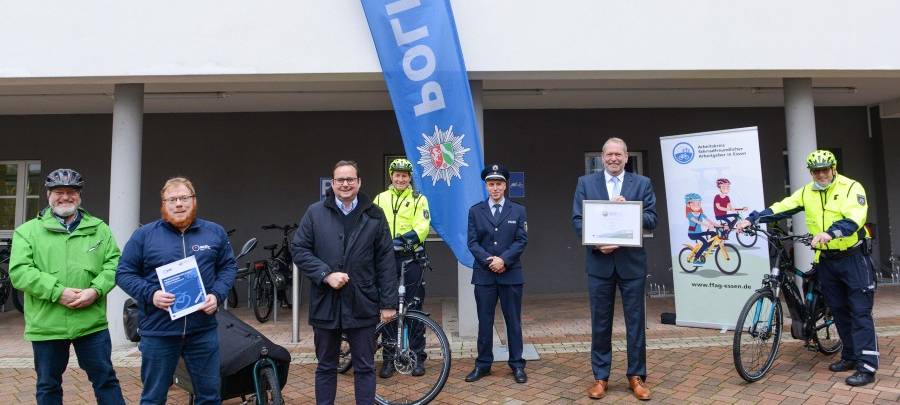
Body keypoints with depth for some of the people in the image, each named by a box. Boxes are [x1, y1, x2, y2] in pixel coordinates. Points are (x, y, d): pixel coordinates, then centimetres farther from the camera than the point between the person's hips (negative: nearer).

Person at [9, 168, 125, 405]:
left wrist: (95, 290, -14)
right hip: (46, 324, 0)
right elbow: (19, 271, -6)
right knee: (48, 386, 14)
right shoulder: (28, 231, 4)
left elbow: (113, 263, 4)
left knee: (105, 379, 7)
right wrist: (58, 292, -16)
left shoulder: (99, 229, 9)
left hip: (92, 322, 0)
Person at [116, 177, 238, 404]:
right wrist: (150, 294, -14)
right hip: (158, 331, -1)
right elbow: (124, 273, 2)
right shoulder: (144, 235, 1)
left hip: (203, 330, 1)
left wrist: (217, 295, -6)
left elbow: (228, 267, 11)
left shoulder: (215, 232, 6)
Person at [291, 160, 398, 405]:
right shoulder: (315, 213, 4)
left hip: (362, 305, 0)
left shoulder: (374, 216, 2)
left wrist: (388, 303, -3)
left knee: (365, 367, 9)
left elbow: (386, 262, 1)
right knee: (326, 367, 14)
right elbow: (298, 250, 1)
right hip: (325, 303, 1)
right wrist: (326, 275, -13)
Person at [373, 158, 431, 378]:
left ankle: (418, 357, 13)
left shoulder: (419, 199, 4)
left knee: (414, 308, 3)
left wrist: (405, 239, -25)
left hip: (410, 258, -2)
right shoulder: (380, 199, 12)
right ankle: (389, 358, 18)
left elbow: (423, 227, -9)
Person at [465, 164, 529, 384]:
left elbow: (522, 240, -2)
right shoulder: (475, 211, 6)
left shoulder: (518, 210, 6)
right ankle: (483, 364, 16)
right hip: (483, 274, 0)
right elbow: (472, 242, 0)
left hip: (511, 273, 0)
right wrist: (489, 260, -14)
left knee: (513, 321, 6)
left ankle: (517, 364, 15)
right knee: (484, 321, 6)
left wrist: (503, 260, -14)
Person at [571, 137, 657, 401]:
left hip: (632, 262, 0)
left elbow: (652, 220, -1)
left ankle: (636, 376, 22)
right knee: (600, 323, 8)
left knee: (635, 321, 8)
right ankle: (600, 377, 19)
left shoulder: (642, 183, 4)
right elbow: (577, 220, -2)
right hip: (599, 261, 0)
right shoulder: (586, 183, 4)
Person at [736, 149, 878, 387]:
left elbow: (854, 219, -27)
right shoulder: (806, 192, 4)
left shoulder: (851, 187, -12)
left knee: (860, 311, -6)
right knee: (838, 310, 12)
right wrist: (751, 219, -15)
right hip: (826, 260, 6)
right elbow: (780, 208, -2)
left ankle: (867, 367, -4)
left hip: (853, 258, -5)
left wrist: (830, 233, -44)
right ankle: (850, 356, 25)